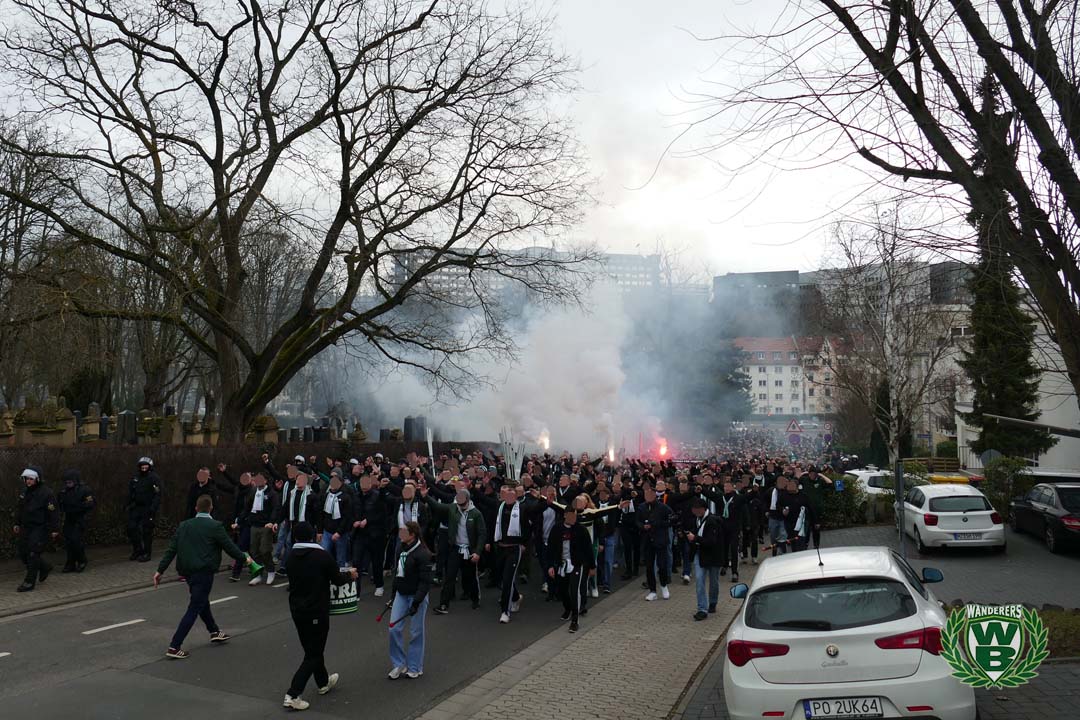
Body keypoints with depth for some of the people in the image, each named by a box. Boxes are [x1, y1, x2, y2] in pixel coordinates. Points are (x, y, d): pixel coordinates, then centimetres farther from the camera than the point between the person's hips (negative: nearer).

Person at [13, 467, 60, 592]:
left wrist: (55, 529, -16)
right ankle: (44, 567, 30)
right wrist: (17, 523, 16)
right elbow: (19, 509, 22)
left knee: (33, 554, -8)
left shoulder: (46, 493, -15)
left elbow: (53, 513, -15)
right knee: (22, 551, 9)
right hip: (26, 528, 8)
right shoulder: (24, 492, 8)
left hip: (40, 528, -8)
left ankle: (30, 582, 0)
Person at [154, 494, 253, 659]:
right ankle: (174, 647, -5)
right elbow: (229, 547, -5)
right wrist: (244, 558, 11)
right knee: (194, 609, -1)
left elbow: (171, 549, 4)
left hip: (186, 571, 7)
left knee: (202, 601, 24)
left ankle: (214, 631, 38)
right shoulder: (215, 526, -10)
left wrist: (160, 570, 9)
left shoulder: (184, 525, 6)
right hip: (204, 572, -7)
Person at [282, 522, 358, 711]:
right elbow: (337, 579, -9)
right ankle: (293, 695, -3)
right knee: (313, 654, 5)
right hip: (317, 611, -6)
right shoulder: (322, 556, -19)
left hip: (296, 610, 6)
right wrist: (350, 574, 13)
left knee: (312, 648, 23)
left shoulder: (291, 556, -4)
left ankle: (323, 682, 40)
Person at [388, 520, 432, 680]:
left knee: (416, 633, 5)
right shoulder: (402, 549, 4)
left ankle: (415, 668, 20)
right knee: (394, 629, 3)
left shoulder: (423, 554, -20)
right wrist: (394, 595, 17)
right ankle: (399, 664, 20)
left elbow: (425, 581, -21)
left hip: (416, 596, -7)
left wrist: (417, 601, -24)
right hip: (401, 594, 7)